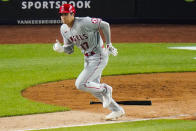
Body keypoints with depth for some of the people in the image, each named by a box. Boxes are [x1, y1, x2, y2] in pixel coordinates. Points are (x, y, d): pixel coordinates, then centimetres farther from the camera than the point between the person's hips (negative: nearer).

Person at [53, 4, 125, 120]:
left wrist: (108, 44, -9)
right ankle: (117, 110, 29)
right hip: (88, 59, 9)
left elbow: (105, 25, -15)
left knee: (81, 84, -17)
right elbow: (70, 49, 9)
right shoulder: (64, 29, 0)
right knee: (93, 87, 15)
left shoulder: (83, 23, -24)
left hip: (99, 57, -9)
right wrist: (61, 49, -13)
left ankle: (105, 89, 8)